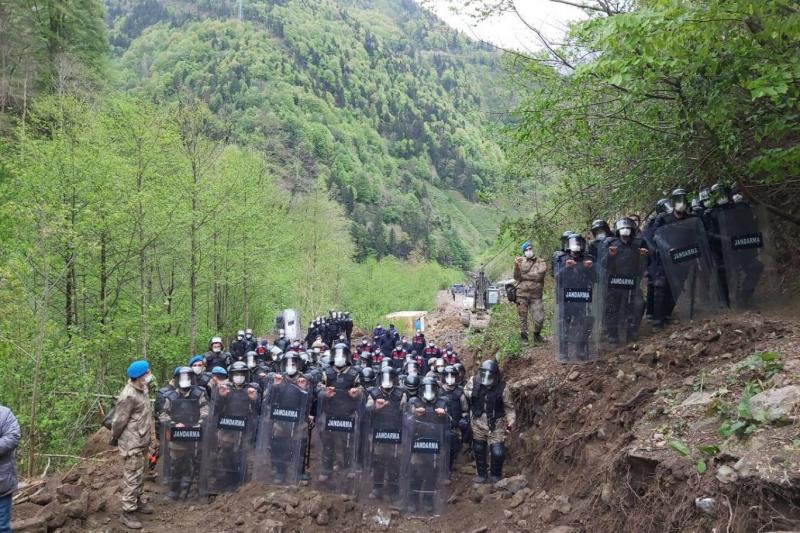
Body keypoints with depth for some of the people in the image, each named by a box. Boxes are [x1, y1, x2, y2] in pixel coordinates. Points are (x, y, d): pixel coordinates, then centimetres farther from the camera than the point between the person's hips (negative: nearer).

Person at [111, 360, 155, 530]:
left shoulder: (142, 390, 7)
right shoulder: (129, 395, -24)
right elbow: (119, 421, -17)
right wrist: (114, 439, -4)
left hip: (142, 442, 9)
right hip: (132, 444, -9)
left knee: (139, 475, 20)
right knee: (132, 477, -3)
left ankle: (137, 501, 34)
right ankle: (127, 512, 5)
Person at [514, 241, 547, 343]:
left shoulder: (541, 263, 3)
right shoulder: (520, 261, 6)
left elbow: (539, 275, -12)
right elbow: (516, 277, 1)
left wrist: (524, 275, -9)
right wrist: (516, 267, -17)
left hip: (535, 295, 0)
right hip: (522, 293, 0)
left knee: (539, 318, -1)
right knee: (523, 317, 7)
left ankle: (537, 335, 22)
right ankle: (523, 336, 20)